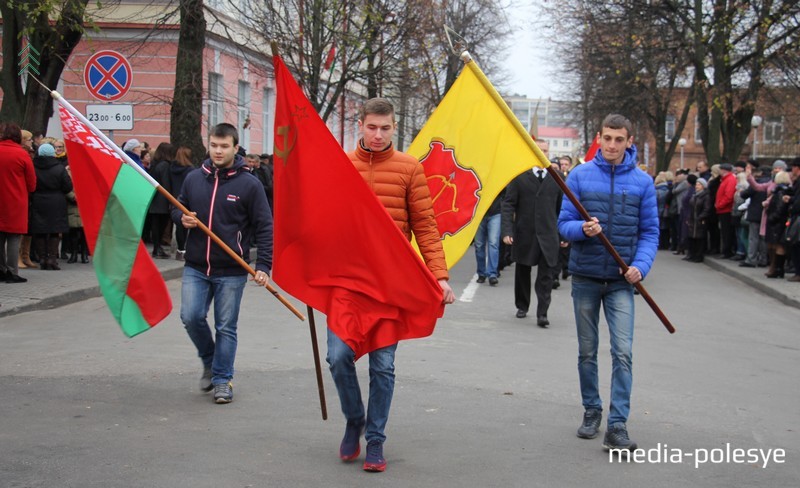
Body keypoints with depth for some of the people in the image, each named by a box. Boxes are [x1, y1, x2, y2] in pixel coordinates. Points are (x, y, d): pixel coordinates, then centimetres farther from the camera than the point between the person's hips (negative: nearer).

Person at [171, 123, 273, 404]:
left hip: (231, 271, -3)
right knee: (191, 317, -6)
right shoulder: (194, 179, 5)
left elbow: (265, 228, -5)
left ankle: (222, 380, 17)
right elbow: (176, 210, 19)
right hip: (195, 267, 3)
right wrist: (182, 219, -6)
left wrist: (263, 265, -14)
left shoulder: (249, 184, -6)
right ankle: (209, 361, 21)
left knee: (226, 327, 3)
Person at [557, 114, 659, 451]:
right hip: (585, 276, 1)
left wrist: (641, 265, -14)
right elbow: (564, 223, -1)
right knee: (587, 351, 12)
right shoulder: (580, 175, -2)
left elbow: (649, 232, 2)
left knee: (623, 352, -10)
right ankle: (591, 411, 28)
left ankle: (617, 425, -7)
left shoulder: (642, 182, -1)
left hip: (621, 281, -1)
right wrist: (583, 229, -23)